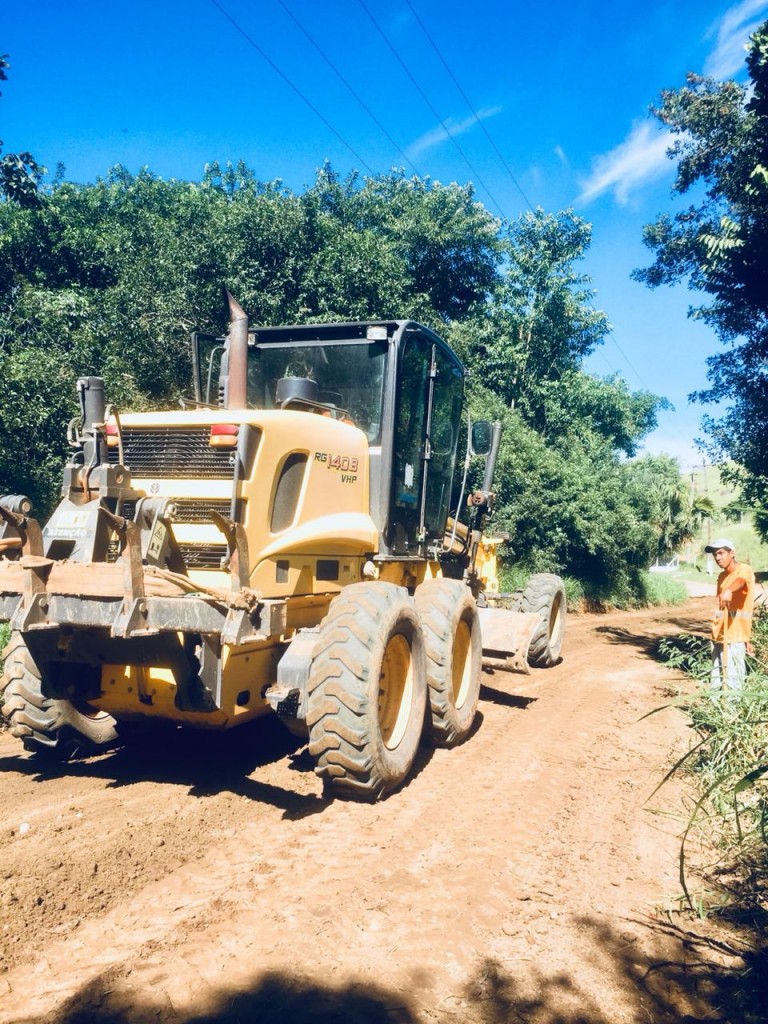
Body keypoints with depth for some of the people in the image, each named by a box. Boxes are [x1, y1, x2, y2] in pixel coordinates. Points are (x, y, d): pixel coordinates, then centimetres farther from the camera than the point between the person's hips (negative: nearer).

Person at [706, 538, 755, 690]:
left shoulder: (744, 569, -9)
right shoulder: (721, 576, 15)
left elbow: (740, 581, -33)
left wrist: (728, 590, -55)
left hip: (735, 635, -7)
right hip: (718, 634, 8)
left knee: (733, 681, -7)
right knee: (716, 677, 12)